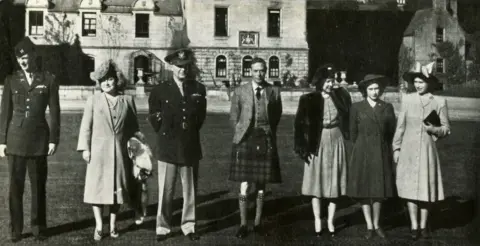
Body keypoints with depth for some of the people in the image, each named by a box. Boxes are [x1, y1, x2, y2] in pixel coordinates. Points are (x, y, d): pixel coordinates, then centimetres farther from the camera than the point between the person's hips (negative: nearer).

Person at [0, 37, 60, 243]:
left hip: (39, 140, -1)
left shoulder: (48, 80, 1)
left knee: (39, 187, 6)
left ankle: (38, 228, 17)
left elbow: (54, 112, 1)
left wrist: (53, 139, -3)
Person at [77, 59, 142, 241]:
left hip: (120, 152, 1)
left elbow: (133, 127, 10)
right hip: (98, 150, -1)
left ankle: (113, 224, 20)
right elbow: (86, 125, 1)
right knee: (97, 187, 0)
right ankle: (98, 225, 9)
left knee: (116, 187, 7)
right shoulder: (94, 100, 2)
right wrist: (85, 148, -5)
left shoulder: (127, 100, 5)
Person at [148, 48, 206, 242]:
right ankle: (163, 227, 14)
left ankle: (189, 226, 21)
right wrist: (164, 134, 7)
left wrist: (191, 132, 11)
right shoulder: (160, 90, 0)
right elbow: (153, 118, 7)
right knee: (165, 191, 3)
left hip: (191, 148, 2)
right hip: (167, 148, -2)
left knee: (190, 190, 8)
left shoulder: (199, 90, 6)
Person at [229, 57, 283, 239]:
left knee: (262, 184, 7)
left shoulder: (274, 91, 3)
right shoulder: (240, 91, 1)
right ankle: (243, 225, 7)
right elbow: (234, 116, 9)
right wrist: (241, 133, 7)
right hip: (245, 141, -1)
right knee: (244, 185, -2)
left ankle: (258, 223, 18)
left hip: (266, 141, 1)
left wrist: (269, 132, 13)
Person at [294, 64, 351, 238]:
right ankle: (317, 221, 17)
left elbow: (348, 117, 8)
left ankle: (330, 221, 18)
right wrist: (302, 147, -10)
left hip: (336, 143, 2)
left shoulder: (340, 96, -1)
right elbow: (300, 124, -6)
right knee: (316, 182, 5)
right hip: (317, 144, -2)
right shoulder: (309, 100, -7)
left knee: (334, 183, 7)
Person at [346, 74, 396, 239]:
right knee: (363, 190, 2)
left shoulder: (387, 107, 2)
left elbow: (391, 131, 11)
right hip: (362, 153, -1)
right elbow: (353, 132, 5)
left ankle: (377, 225, 19)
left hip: (381, 153, 1)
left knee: (379, 190, 7)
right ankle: (369, 226, 12)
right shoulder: (357, 107, -3)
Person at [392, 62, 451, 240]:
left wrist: (434, 129, -16)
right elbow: (400, 126, 6)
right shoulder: (407, 99, 1)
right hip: (408, 150, 1)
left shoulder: (439, 102, -2)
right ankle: (414, 226, 11)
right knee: (410, 187, 1)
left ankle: (424, 226, 20)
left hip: (427, 149, -1)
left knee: (426, 187, 6)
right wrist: (396, 148, 3)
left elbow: (446, 129, 4)